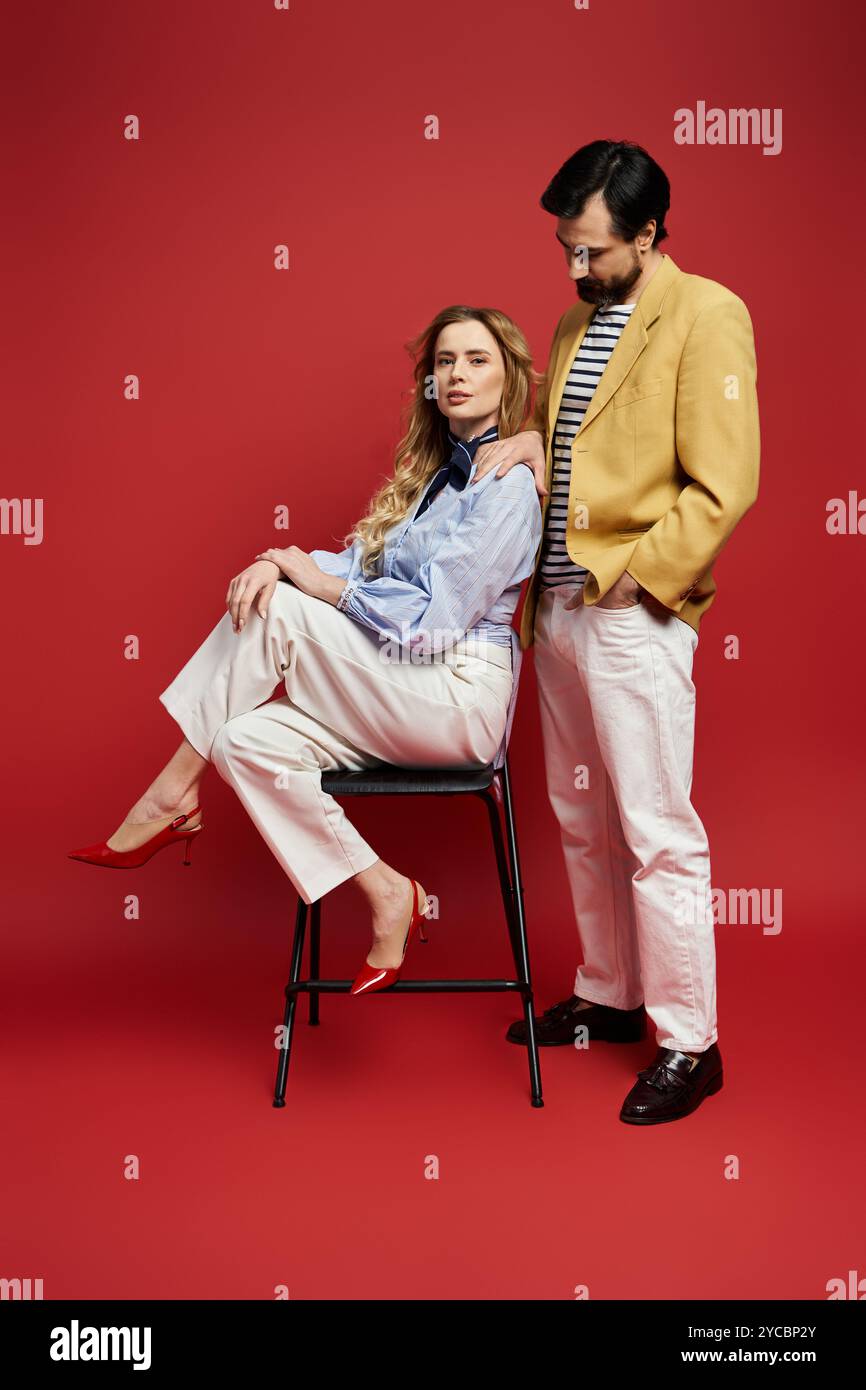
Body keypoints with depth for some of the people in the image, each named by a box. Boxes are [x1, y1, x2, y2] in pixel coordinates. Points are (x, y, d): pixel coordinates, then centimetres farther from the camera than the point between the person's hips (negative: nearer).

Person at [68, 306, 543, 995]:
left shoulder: (506, 486, -10)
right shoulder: (432, 470, 19)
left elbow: (435, 619, -18)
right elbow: (358, 562, 11)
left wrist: (319, 582, -10)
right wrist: (286, 563, -10)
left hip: (458, 699, -8)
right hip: (402, 696, 8)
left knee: (276, 614, -19)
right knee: (247, 741, -13)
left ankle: (172, 796, -9)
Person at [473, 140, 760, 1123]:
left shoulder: (706, 315, -7)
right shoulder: (577, 322, 17)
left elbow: (724, 486, -14)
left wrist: (629, 577, -16)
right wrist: (530, 441, 4)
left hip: (636, 613, -8)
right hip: (557, 605, 8)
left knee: (656, 833, -3)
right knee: (582, 821, 16)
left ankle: (689, 1044, 10)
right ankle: (609, 996, 31)